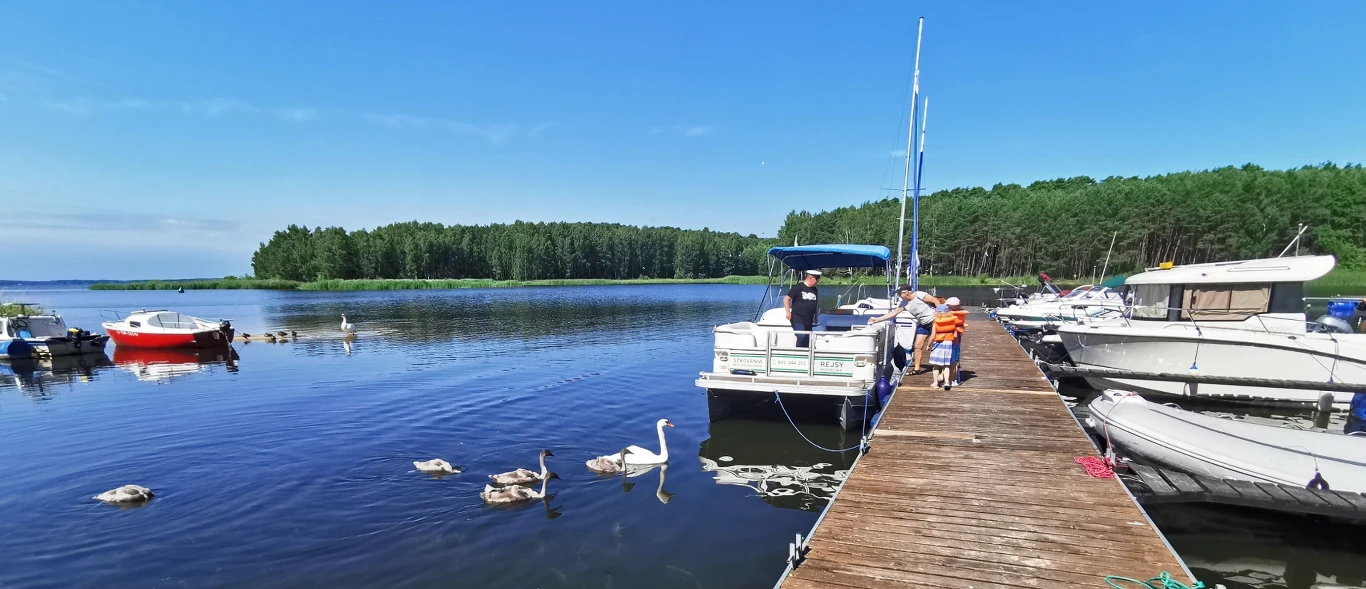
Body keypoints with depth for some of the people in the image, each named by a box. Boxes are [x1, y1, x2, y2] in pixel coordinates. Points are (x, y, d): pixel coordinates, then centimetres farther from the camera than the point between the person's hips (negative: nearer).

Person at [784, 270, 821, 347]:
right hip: (797, 319, -7)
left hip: (809, 321, 7)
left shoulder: (814, 289, 12)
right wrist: (788, 312, -20)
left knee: (807, 341, 8)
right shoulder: (798, 287, -7)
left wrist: (815, 319, 22)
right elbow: (786, 299, -9)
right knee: (802, 337, -24)